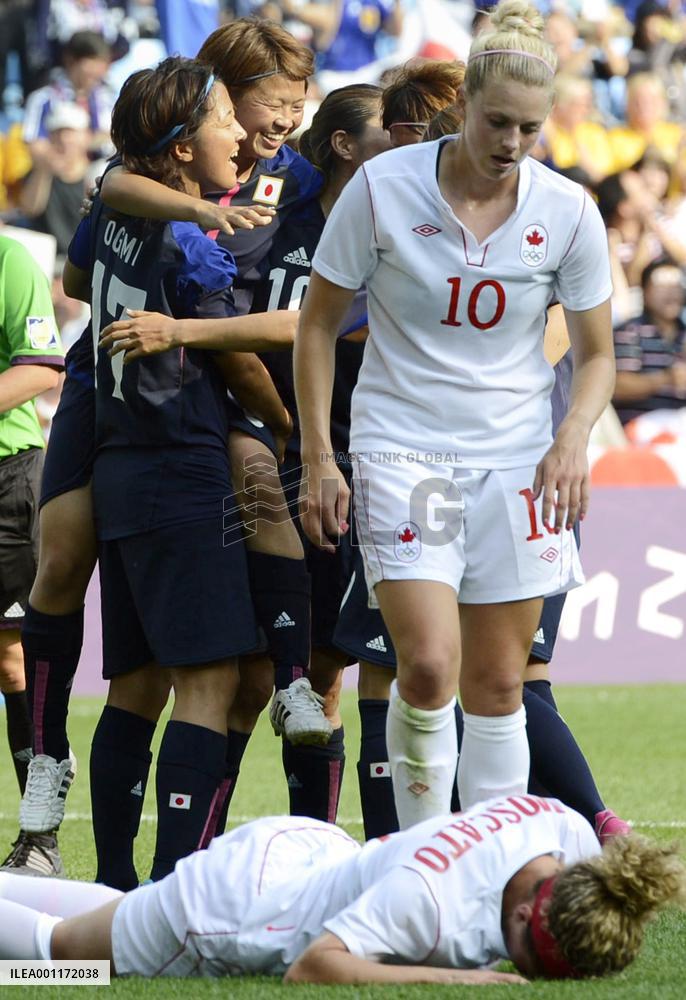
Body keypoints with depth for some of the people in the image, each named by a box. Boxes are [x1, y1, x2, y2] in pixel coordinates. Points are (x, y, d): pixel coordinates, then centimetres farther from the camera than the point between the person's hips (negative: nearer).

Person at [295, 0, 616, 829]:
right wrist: (318, 458, -4)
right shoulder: (382, 187, -8)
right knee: (428, 665, -18)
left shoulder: (568, 213, -3)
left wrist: (572, 440, -11)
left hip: (516, 459, 2)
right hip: (402, 446, -2)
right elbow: (317, 323, 2)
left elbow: (597, 356, 8)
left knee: (497, 686, 3)